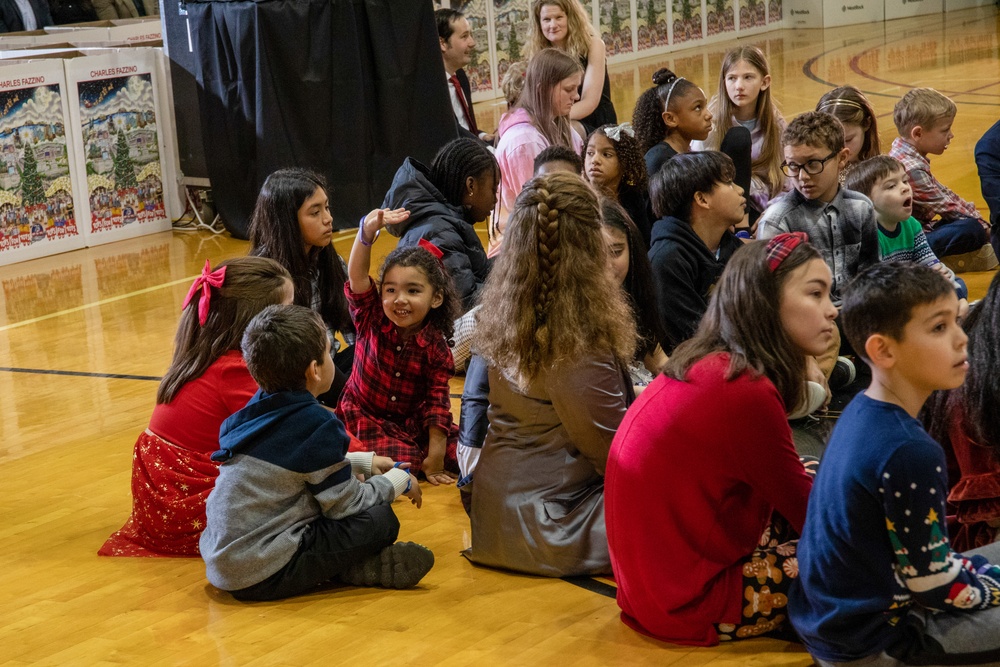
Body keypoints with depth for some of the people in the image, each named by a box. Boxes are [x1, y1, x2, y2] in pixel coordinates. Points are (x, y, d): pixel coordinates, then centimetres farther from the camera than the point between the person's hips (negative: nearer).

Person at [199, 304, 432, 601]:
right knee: (380, 519, -9)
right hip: (264, 577, -9)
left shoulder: (258, 409, 10)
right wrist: (398, 481, 9)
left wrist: (365, 463, 30)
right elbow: (348, 505, -8)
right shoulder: (317, 426, -16)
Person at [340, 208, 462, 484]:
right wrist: (368, 231, -44)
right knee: (404, 460, -29)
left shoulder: (436, 347, -10)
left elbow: (438, 402, -10)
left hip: (413, 420, 2)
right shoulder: (372, 321, -10)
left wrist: (436, 453, -19)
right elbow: (357, 275, -26)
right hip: (365, 417, -2)